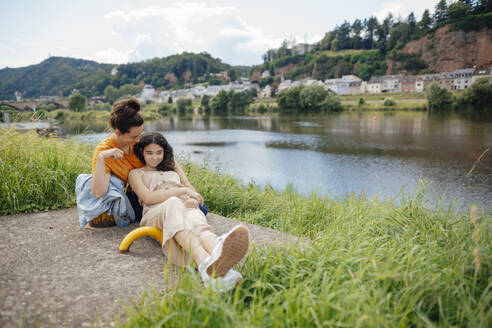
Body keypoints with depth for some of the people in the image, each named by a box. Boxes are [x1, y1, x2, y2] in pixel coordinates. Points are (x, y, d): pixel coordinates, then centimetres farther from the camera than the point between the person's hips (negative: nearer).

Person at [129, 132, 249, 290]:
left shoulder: (172, 172, 38)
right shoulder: (136, 173, 25)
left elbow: (195, 194, 26)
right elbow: (148, 198, 4)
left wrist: (193, 200, -1)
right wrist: (183, 190, 0)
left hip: (185, 209, 3)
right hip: (155, 214, -3)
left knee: (195, 216, -37)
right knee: (173, 203, -41)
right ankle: (206, 263, -70)